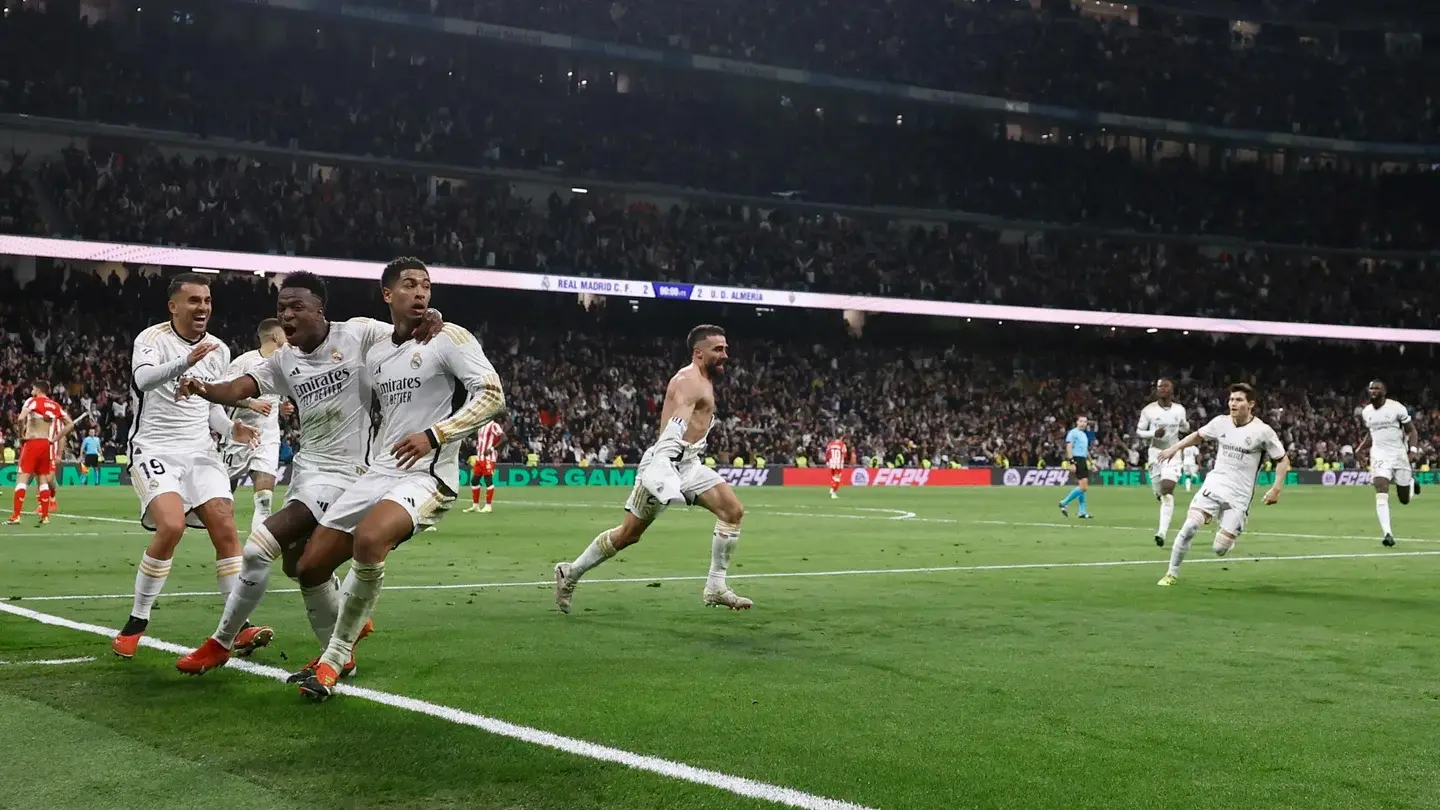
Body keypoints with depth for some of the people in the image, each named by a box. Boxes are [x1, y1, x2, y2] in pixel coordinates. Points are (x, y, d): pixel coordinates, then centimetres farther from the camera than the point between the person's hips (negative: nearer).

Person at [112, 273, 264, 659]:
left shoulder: (218, 350, 10)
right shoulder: (153, 338, -8)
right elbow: (143, 378, -30)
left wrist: (231, 429, 0)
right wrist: (186, 361, -48)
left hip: (200, 451, 5)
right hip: (154, 449, -5)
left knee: (225, 527, -10)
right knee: (171, 525, -24)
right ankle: (135, 623, -7)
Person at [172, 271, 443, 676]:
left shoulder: (360, 334, -11)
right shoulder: (283, 359, 5)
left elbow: (413, 339, -7)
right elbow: (240, 388, -10)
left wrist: (428, 323, -32)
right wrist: (205, 389, -32)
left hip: (342, 472, -8)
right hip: (306, 466, 8)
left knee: (261, 545, -14)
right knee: (298, 562, 17)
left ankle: (222, 643, 4)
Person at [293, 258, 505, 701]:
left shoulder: (448, 338, -6)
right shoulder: (375, 354, 14)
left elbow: (492, 397, -15)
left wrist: (434, 435, -23)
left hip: (428, 476, -7)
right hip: (379, 472, 7)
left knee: (368, 539, -35)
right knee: (310, 568, 4)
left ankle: (334, 660, -18)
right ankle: (353, 623, 37)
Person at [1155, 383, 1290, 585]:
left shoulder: (1262, 431, -8)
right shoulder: (1220, 423, 2)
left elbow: (1283, 459, 0)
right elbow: (1198, 435, 21)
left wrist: (1276, 488, -9)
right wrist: (1175, 447, 9)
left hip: (1239, 496, -2)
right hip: (1214, 484, 2)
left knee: (1220, 549, -8)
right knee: (1190, 525, -19)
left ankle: (1229, 535, 30)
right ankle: (1172, 573, -5)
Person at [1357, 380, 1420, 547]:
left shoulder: (1397, 408, -9)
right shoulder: (1366, 412, 6)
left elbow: (1412, 430, -3)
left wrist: (1413, 449, -17)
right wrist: (1361, 448, 10)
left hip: (1399, 454, -2)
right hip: (1379, 455, 2)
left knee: (1405, 500, 9)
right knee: (1381, 493, -19)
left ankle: (1411, 481, 45)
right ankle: (1387, 533, -21)